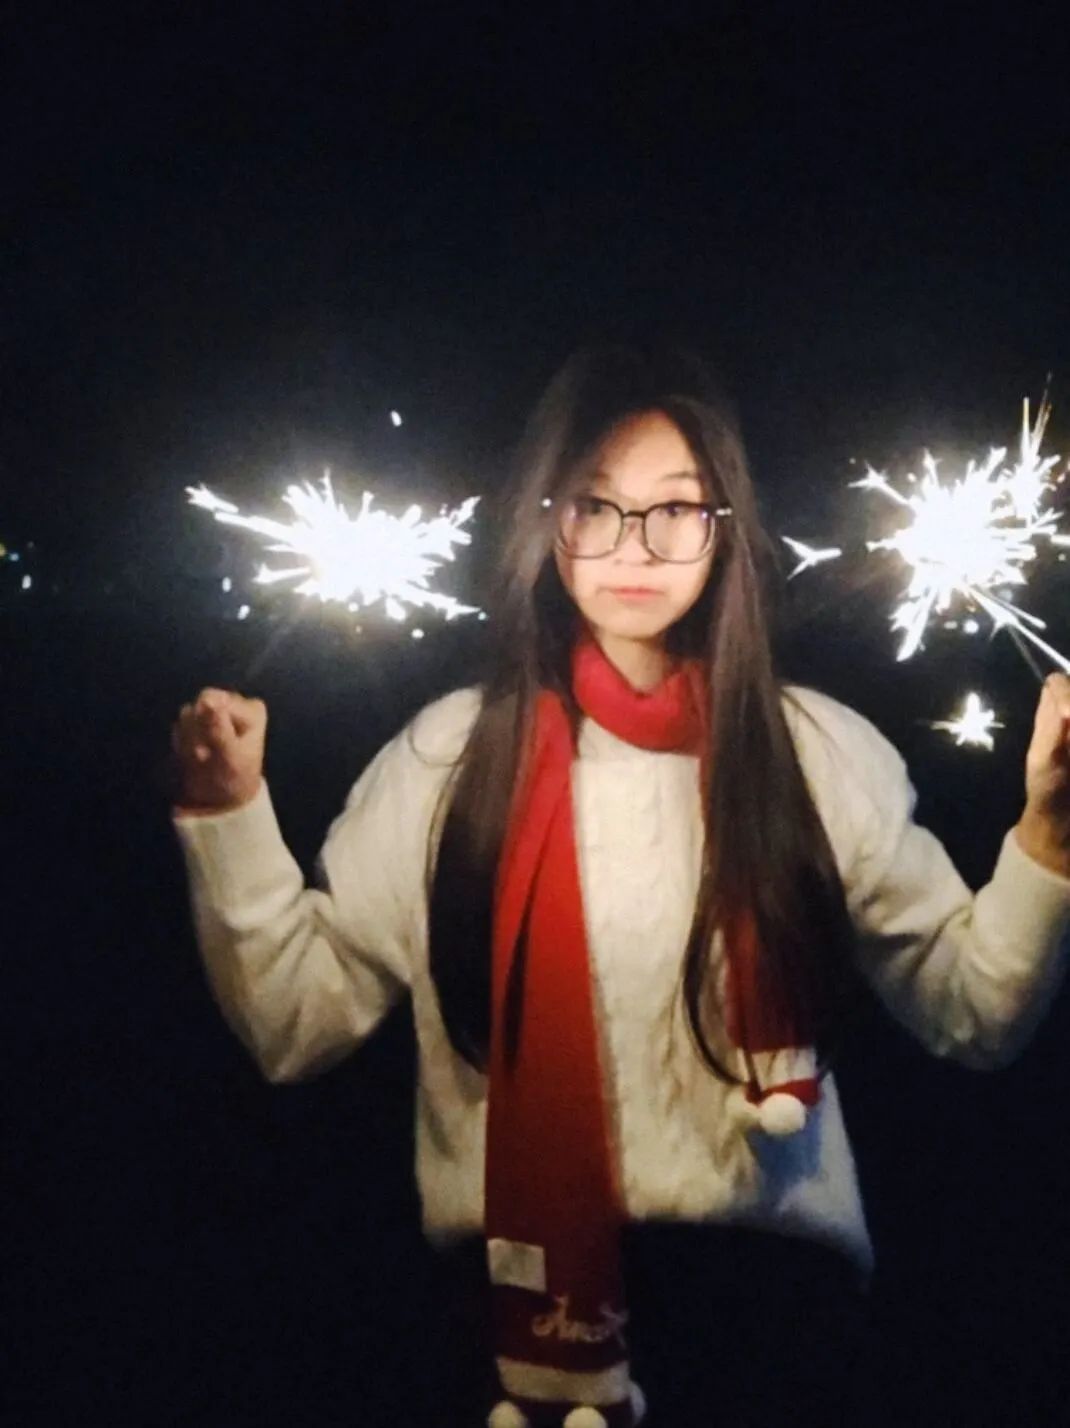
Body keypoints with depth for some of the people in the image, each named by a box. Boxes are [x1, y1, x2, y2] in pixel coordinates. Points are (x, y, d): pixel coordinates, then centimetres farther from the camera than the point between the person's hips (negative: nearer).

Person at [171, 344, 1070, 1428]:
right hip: (513, 1293, 0)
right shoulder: (449, 752, 3)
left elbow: (972, 1013, 3)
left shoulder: (823, 751, 3)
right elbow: (297, 1023, 1)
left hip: (761, 1288, 1)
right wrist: (229, 817, -9)